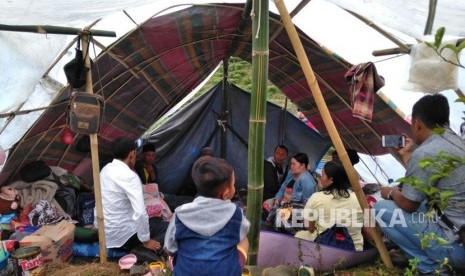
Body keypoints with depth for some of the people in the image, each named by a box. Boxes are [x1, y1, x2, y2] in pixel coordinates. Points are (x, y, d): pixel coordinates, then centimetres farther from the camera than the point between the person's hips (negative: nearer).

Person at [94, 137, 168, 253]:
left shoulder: (106, 169, 3)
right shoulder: (129, 176, -22)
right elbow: (140, 212, -28)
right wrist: (145, 240, -17)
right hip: (120, 235, -8)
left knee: (157, 220, 25)